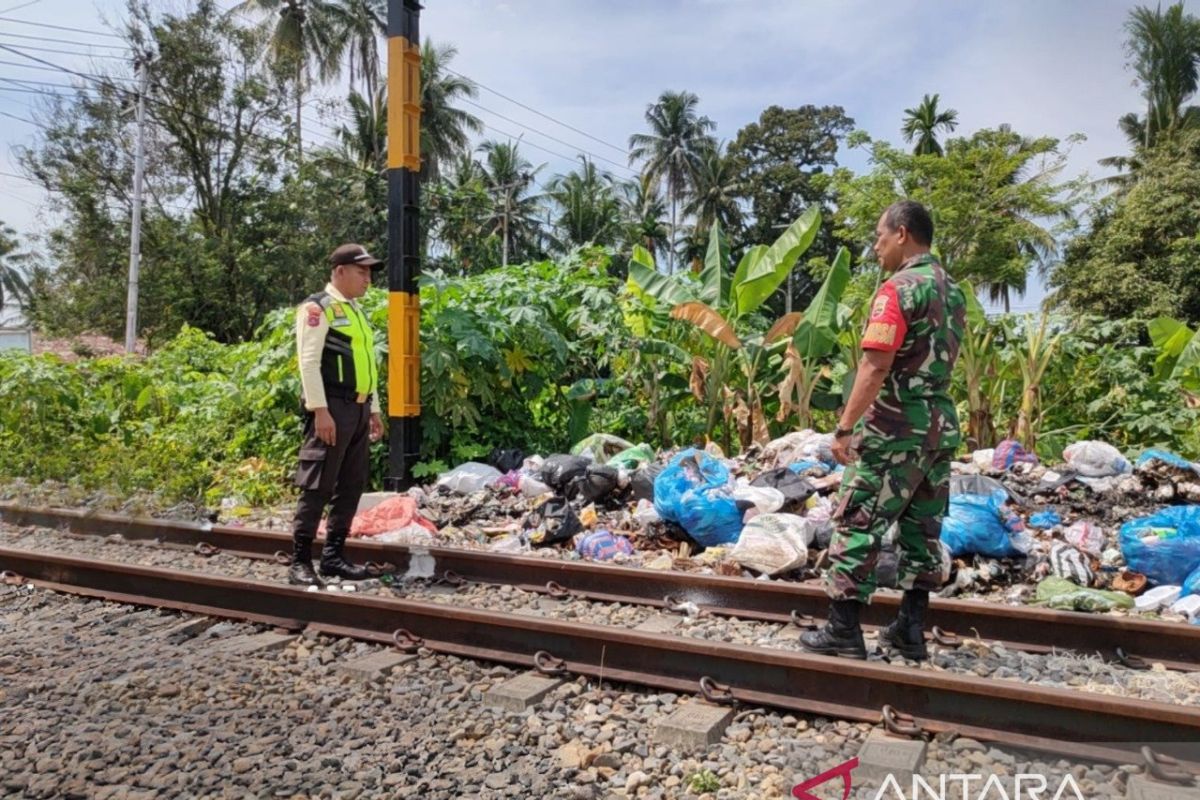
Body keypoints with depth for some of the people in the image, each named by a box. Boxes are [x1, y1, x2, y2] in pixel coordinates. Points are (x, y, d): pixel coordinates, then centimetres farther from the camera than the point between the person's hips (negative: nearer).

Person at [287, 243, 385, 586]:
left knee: (351, 486, 10)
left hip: (358, 409, 9)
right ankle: (299, 561, 4)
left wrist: (373, 409, 19)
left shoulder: (356, 312, 20)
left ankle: (333, 556, 19)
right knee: (317, 487, -5)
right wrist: (320, 410, -20)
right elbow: (309, 363, -14)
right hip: (332, 408, -9)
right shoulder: (317, 308, -6)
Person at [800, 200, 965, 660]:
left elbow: (876, 368, -21)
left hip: (895, 429, -8)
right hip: (941, 426, 9)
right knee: (923, 531, 12)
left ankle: (843, 631, 4)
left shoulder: (898, 289, -14)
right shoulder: (953, 291, 13)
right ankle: (910, 631, 20)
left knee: (857, 526, -1)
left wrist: (844, 428, -19)